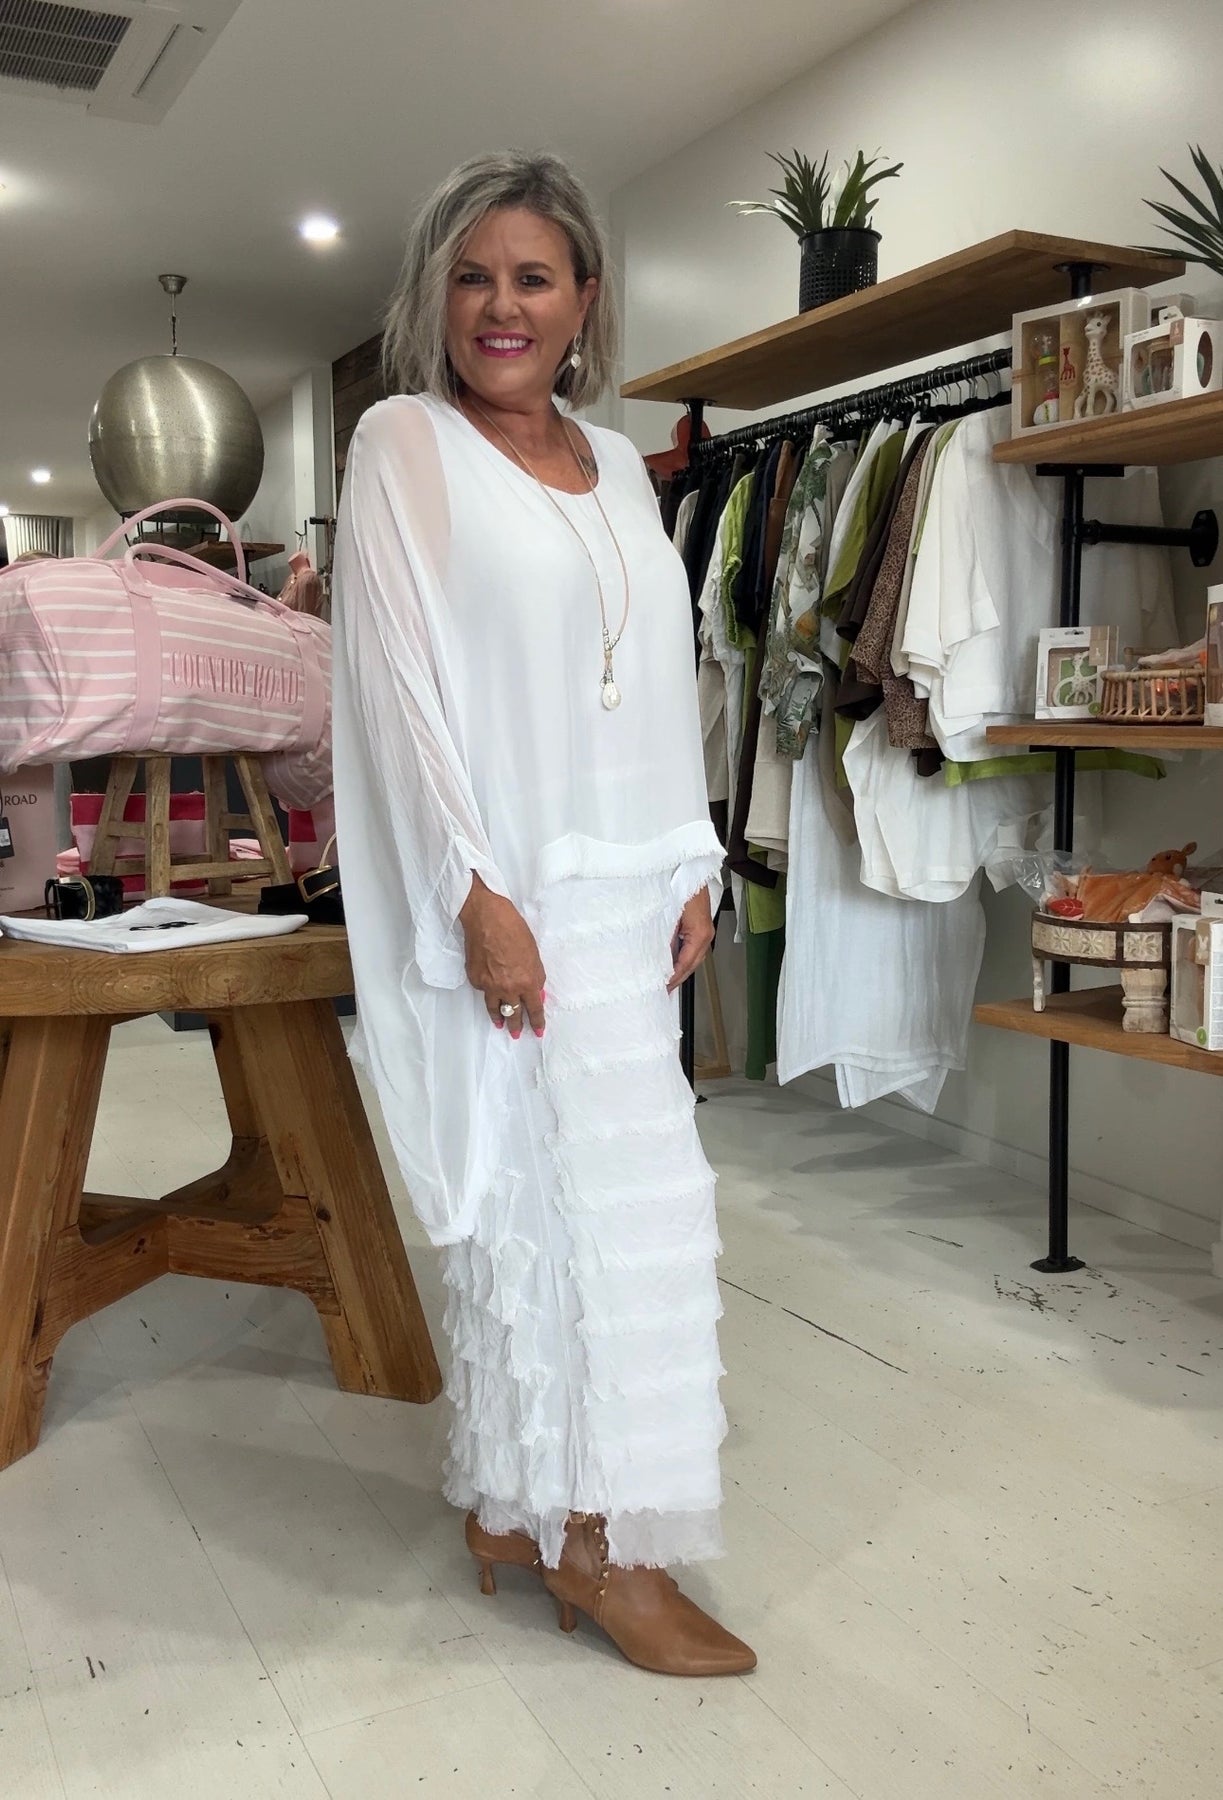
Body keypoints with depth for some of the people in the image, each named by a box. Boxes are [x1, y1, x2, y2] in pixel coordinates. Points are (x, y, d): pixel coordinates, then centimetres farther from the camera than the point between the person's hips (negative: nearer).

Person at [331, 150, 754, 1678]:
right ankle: (597, 1538, 12)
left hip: (625, 888, 6)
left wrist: (692, 871, 9)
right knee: (590, 1191, -4)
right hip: (507, 889, -6)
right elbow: (399, 677, -10)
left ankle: (515, 1507, 24)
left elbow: (662, 682, 15)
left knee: (538, 1192, 10)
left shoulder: (617, 462, 16)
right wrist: (478, 895, -16)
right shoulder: (404, 441, -2)